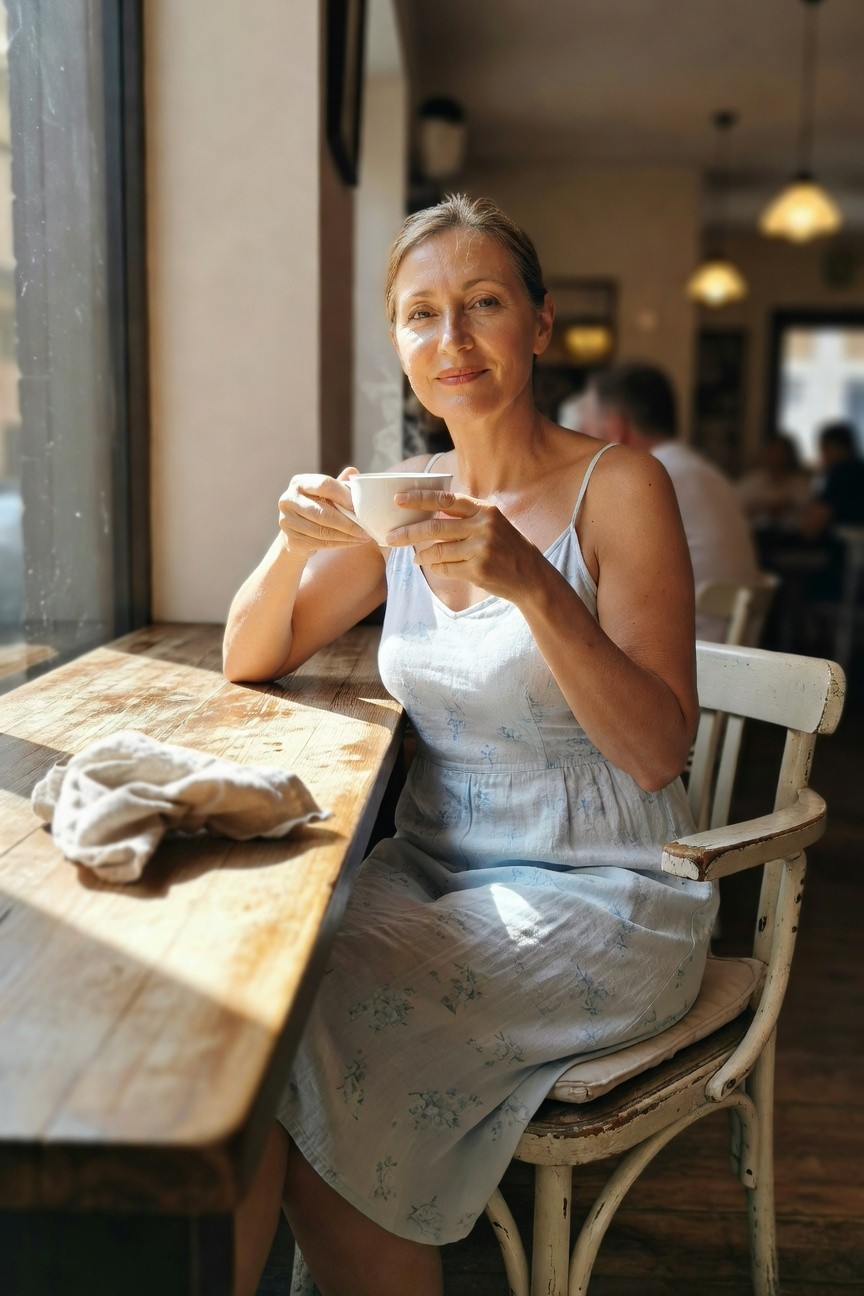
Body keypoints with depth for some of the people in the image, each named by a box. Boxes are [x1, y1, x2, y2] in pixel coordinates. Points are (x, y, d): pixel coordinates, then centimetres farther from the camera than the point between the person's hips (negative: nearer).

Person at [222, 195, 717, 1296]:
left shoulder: (618, 487, -9)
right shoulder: (405, 501, 5)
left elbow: (659, 751, -16)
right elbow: (248, 662, 9)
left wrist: (531, 584, -29)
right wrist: (297, 541, -11)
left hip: (599, 892, -4)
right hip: (432, 864, 5)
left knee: (331, 1041, -23)